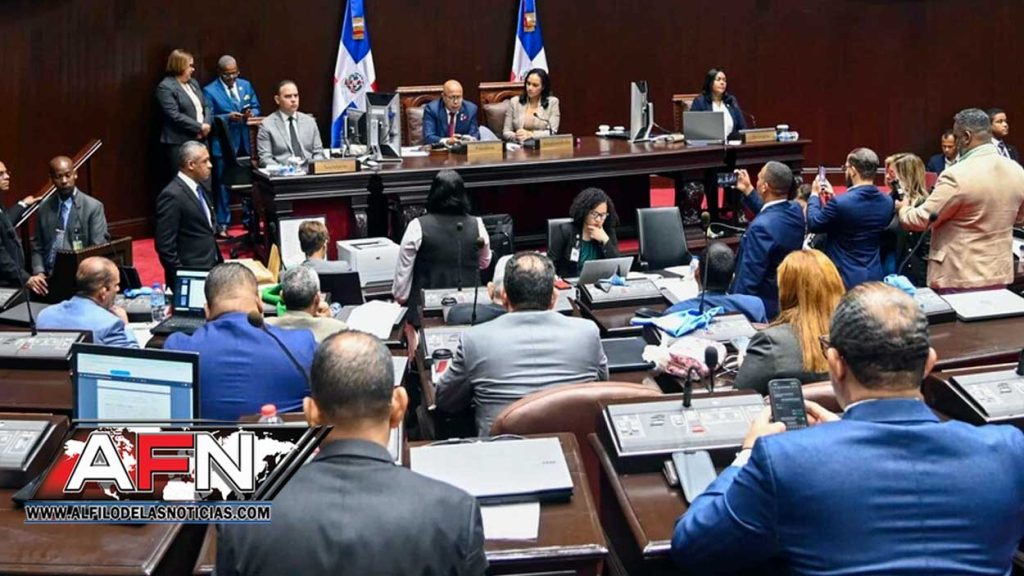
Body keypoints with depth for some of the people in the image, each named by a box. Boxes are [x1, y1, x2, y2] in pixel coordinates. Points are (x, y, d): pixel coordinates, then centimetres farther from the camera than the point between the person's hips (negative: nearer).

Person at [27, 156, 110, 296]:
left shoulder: (93, 207, 0)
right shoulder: (44, 208, 13)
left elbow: (99, 249, -5)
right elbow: (37, 248, 15)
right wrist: (39, 273, -3)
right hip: (48, 277, 2)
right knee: (32, 290, -22)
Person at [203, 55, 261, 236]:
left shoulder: (246, 85, 10)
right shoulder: (209, 91, -5)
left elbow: (256, 107, 14)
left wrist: (251, 113, -9)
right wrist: (228, 117, -22)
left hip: (245, 142, 5)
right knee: (223, 185, -1)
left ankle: (248, 218, 27)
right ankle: (222, 224, 6)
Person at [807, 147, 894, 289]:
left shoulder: (840, 203, -21)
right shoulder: (887, 203, -1)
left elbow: (813, 224, -6)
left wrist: (814, 194, 9)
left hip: (845, 278, -6)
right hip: (874, 277, 6)